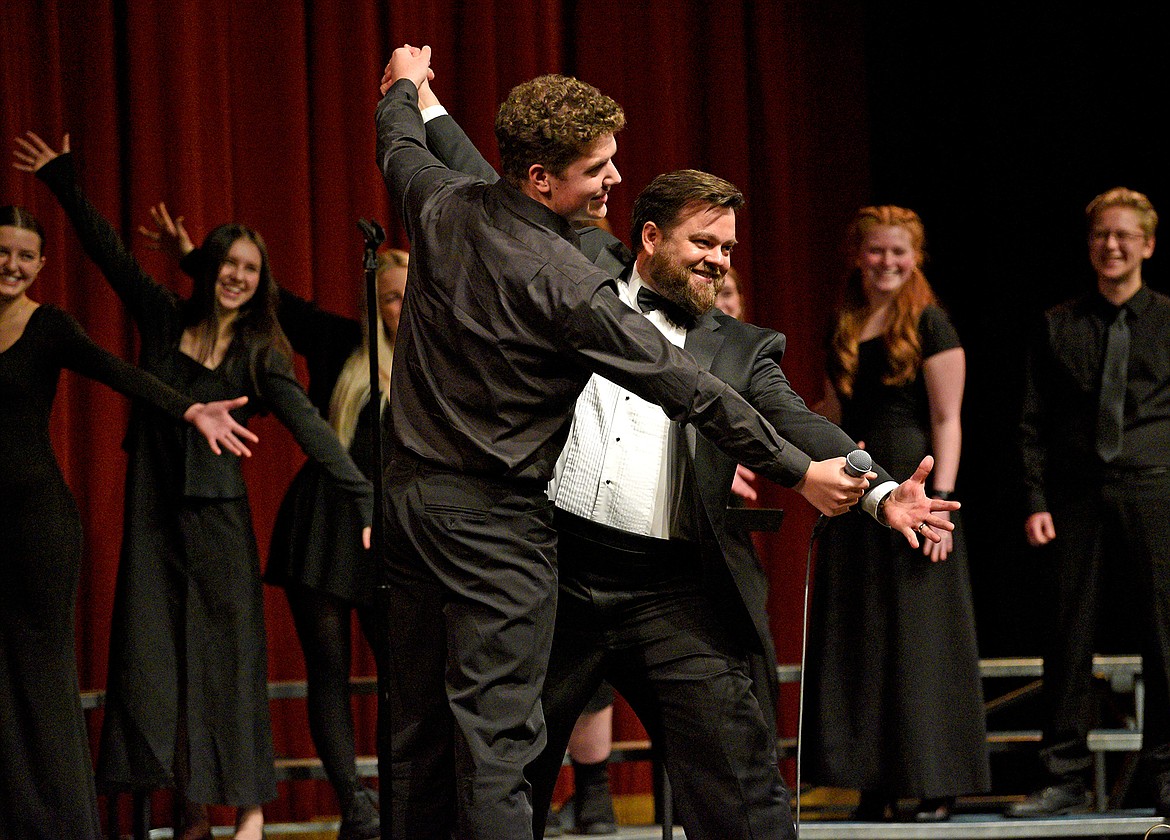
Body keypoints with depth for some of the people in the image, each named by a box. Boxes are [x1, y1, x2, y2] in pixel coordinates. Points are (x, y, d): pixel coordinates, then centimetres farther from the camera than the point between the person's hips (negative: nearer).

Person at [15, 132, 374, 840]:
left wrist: (365, 496, -20)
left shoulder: (260, 351, -3)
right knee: (154, 654, 1)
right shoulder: (166, 319, 6)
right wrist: (65, 185, 13)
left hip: (216, 513, -3)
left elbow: (307, 424, -11)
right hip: (154, 508, 3)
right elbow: (111, 253, 13)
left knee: (228, 653, -4)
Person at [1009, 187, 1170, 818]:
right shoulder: (1058, 328, 12)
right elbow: (1033, 423, 10)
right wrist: (1035, 500, 1)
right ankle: (1064, 776, 5)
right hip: (1076, 494, 1)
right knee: (1070, 633, 1)